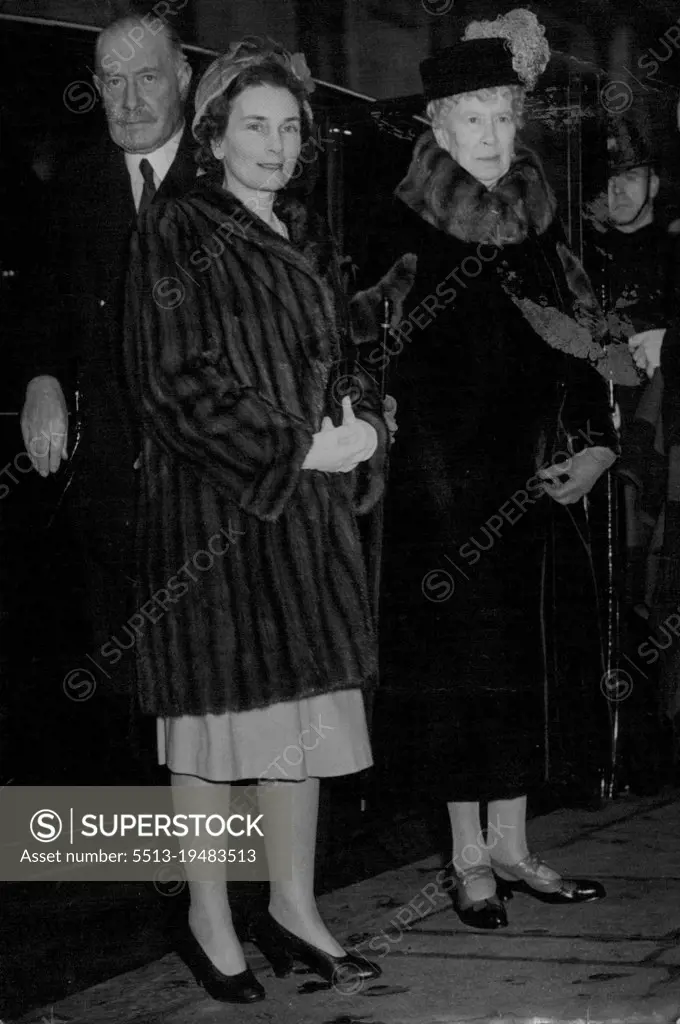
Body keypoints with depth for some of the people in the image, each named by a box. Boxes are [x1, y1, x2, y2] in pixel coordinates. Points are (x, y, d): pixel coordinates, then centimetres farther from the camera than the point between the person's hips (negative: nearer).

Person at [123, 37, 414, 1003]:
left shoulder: (309, 237, 15)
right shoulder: (175, 237, -5)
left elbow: (342, 354, 19)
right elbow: (174, 385, -12)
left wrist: (360, 421, -4)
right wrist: (298, 449, -15)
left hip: (311, 501, 6)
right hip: (212, 504, -6)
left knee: (308, 701, 7)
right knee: (217, 704, -2)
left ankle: (294, 905, 17)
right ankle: (210, 923, 9)